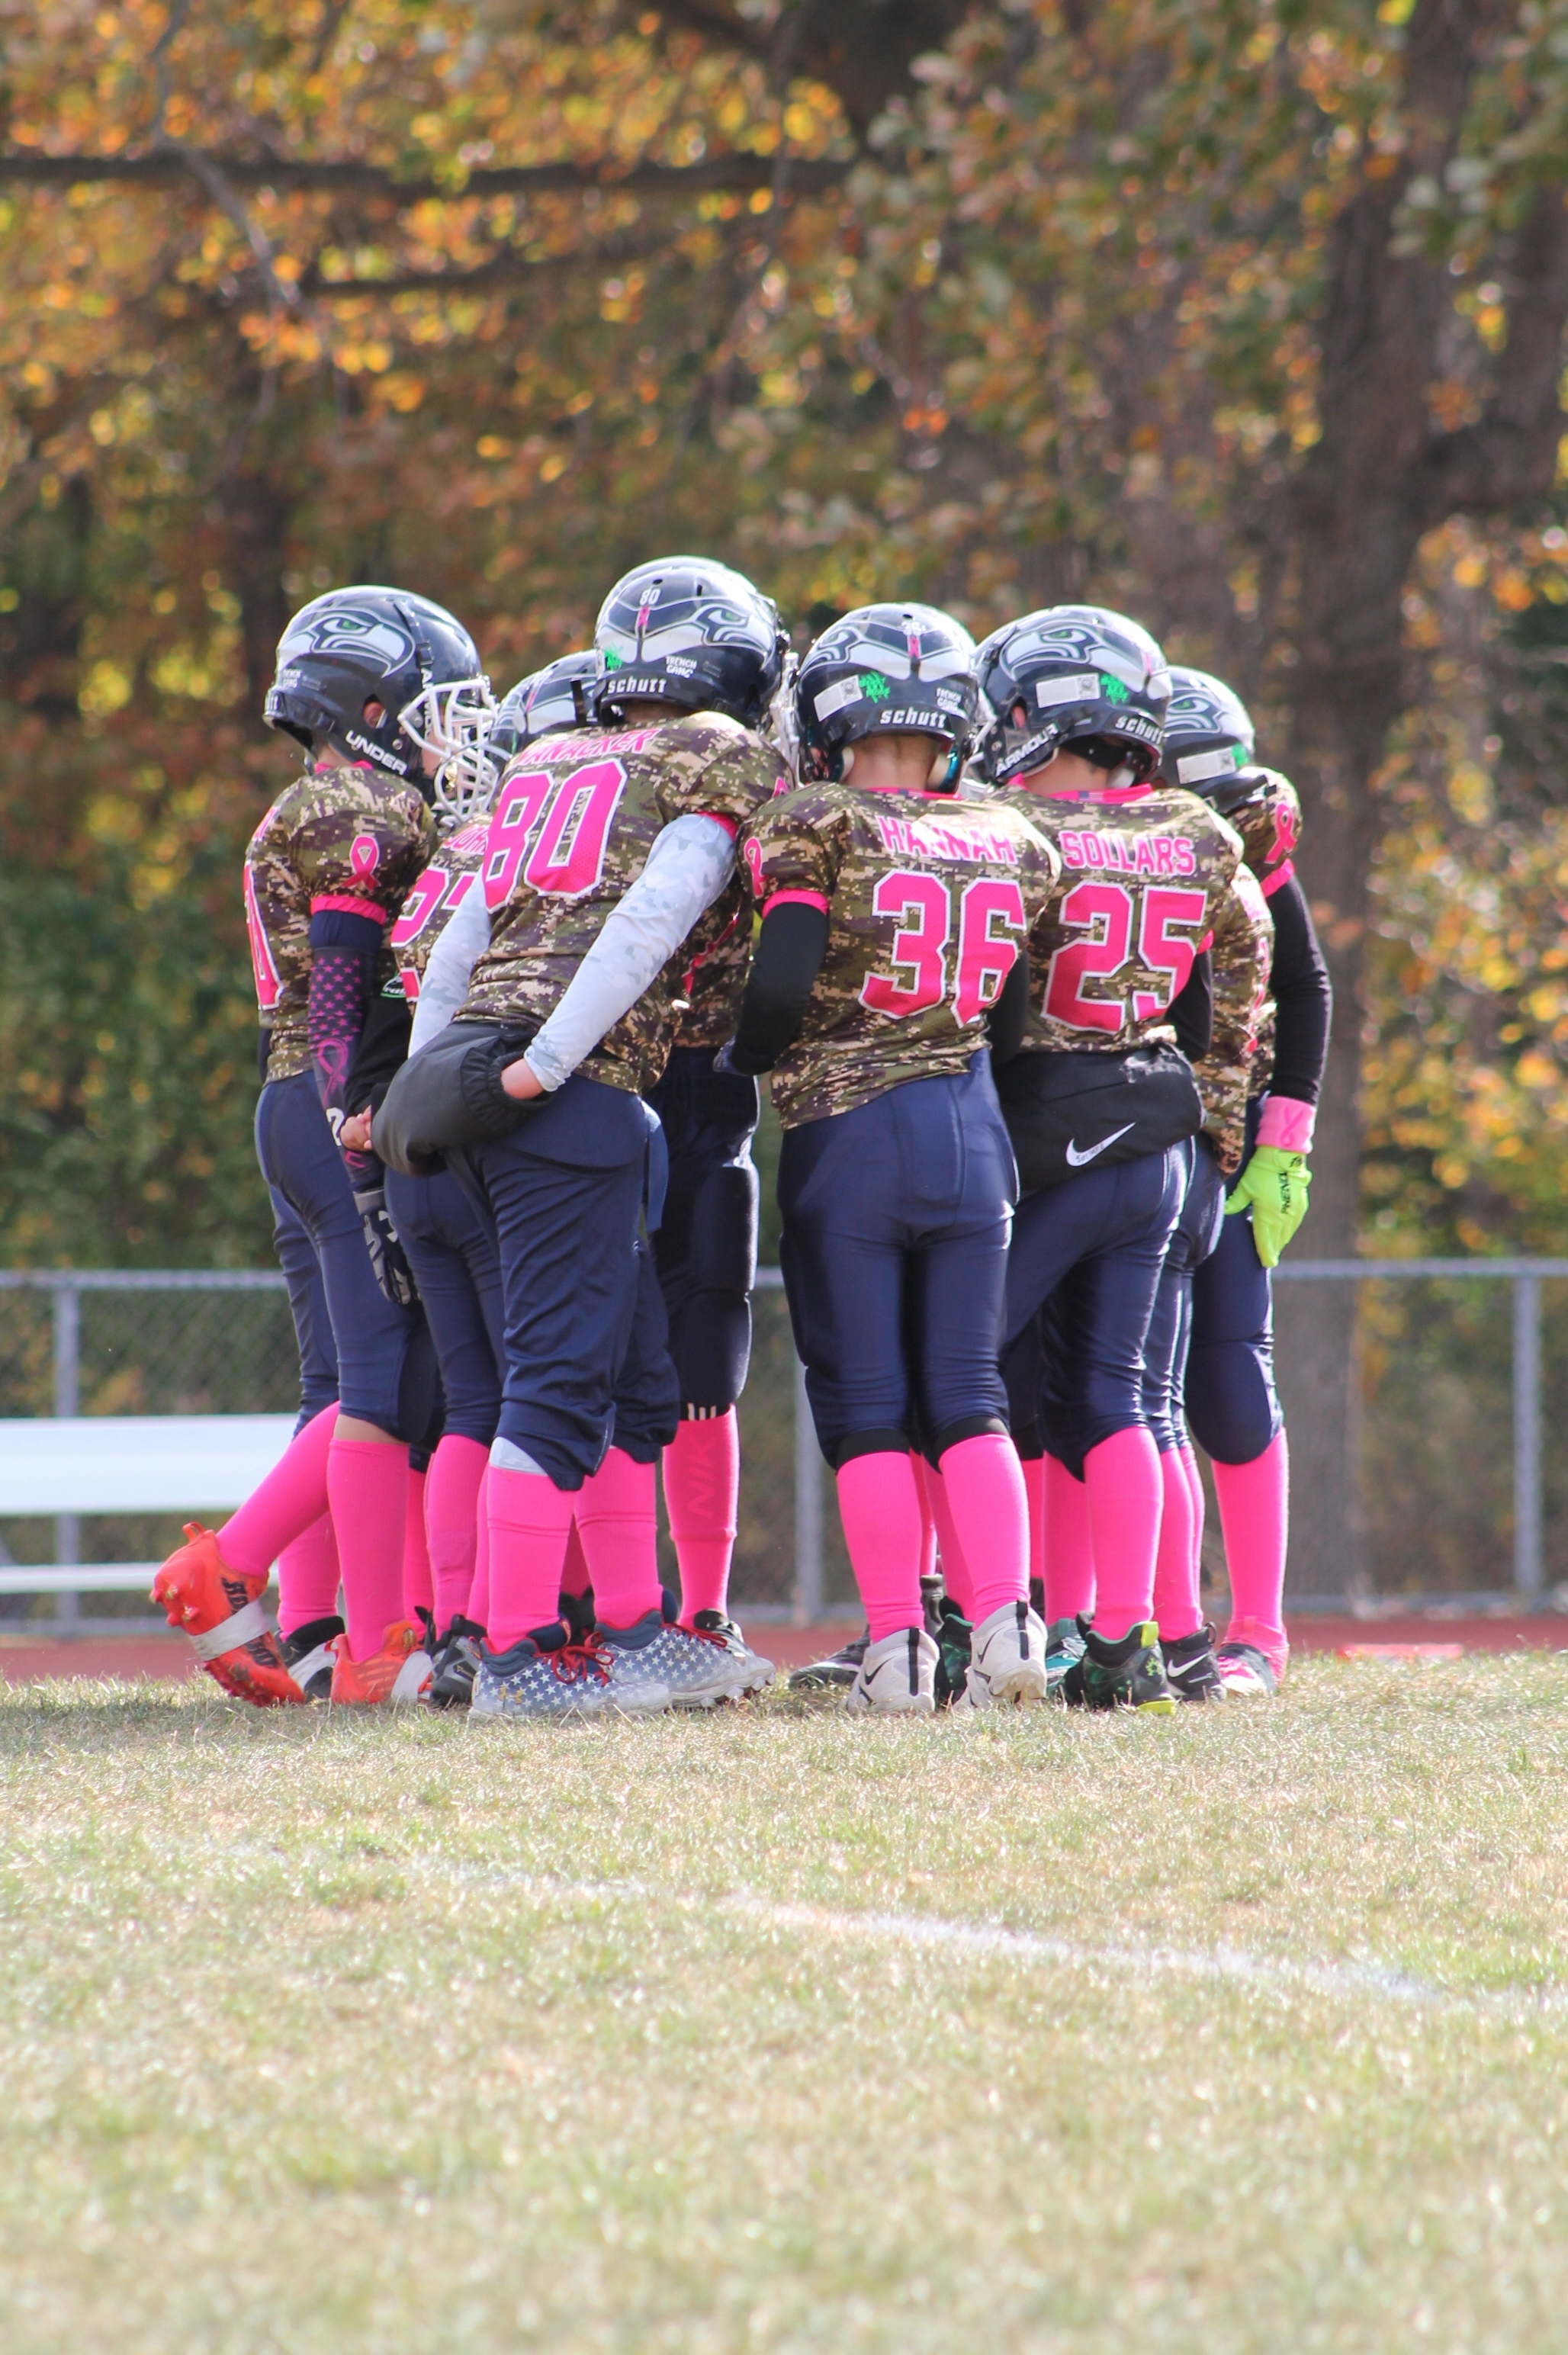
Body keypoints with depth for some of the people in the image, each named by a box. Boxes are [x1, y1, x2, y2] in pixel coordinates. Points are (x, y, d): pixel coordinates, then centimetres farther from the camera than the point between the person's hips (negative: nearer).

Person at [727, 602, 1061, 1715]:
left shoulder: (817, 829, -8)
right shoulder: (1014, 849, 7)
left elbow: (783, 985, -15)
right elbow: (1013, 1018, 10)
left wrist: (747, 1056, 4)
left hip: (847, 1130, -4)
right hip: (972, 1124, 4)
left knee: (866, 1404, 2)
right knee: (967, 1394, 9)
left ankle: (898, 1647, -2)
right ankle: (1006, 1623, -2)